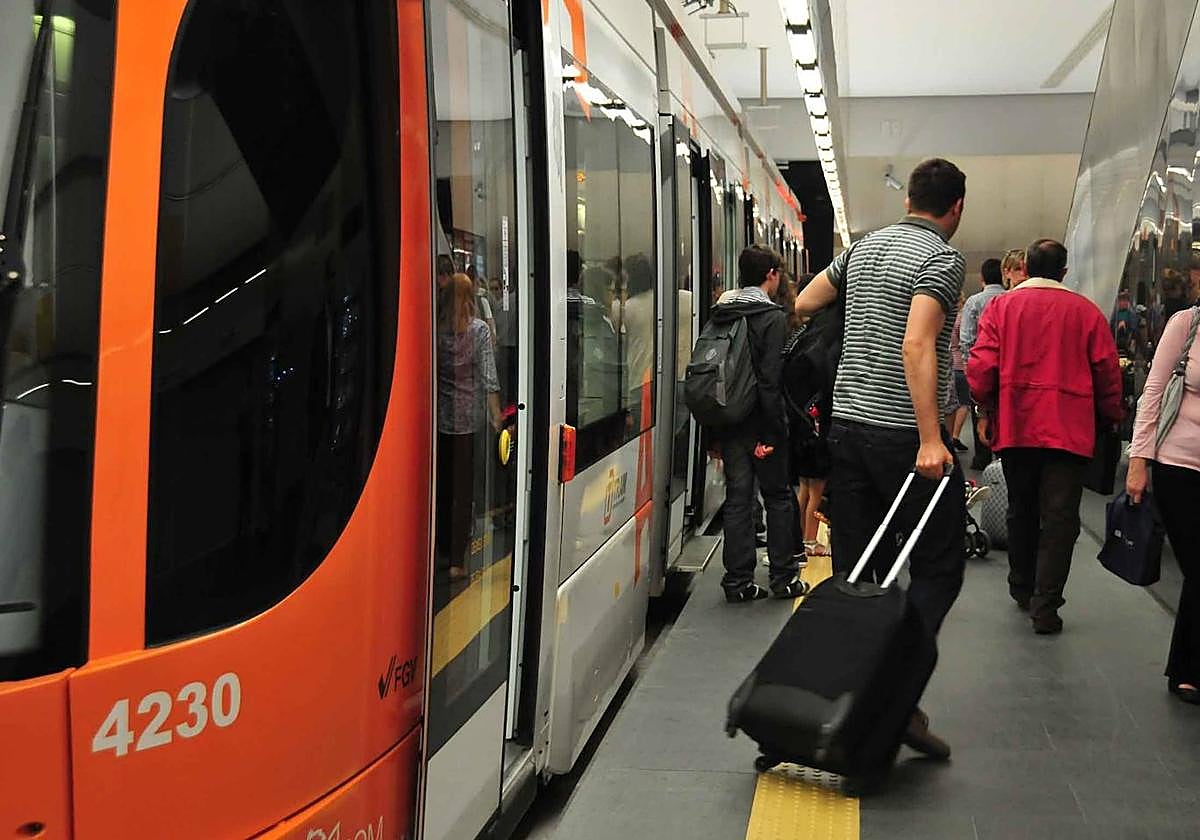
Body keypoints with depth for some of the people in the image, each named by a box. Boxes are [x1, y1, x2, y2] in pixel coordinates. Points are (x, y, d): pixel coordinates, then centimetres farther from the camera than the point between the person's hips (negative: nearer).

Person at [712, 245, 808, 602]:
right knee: (778, 497, 8)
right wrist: (772, 431, -16)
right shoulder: (773, 317, -11)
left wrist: (715, 430, 11)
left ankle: (738, 581, 9)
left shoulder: (721, 314, 8)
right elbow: (771, 378, -18)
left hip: (729, 423, 5)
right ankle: (783, 577, 14)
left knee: (737, 498, 8)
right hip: (760, 423, -5)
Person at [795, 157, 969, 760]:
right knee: (938, 568, 1)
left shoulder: (866, 248, 13)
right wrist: (930, 438, -26)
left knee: (855, 570, 11)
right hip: (905, 433, -7)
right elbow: (916, 346, -23)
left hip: (847, 422, 7)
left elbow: (802, 305, 24)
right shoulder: (942, 259, -9)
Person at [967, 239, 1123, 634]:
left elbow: (980, 366, -4)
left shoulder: (1001, 306, 1)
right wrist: (1110, 419, 16)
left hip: (1015, 426, 2)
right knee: (1060, 517, 0)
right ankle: (1045, 605, -6)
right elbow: (1107, 371, 2)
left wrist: (987, 410, 10)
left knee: (1021, 512, 17)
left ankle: (1022, 590, 29)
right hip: (1069, 428, -2)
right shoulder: (1086, 311, 0)